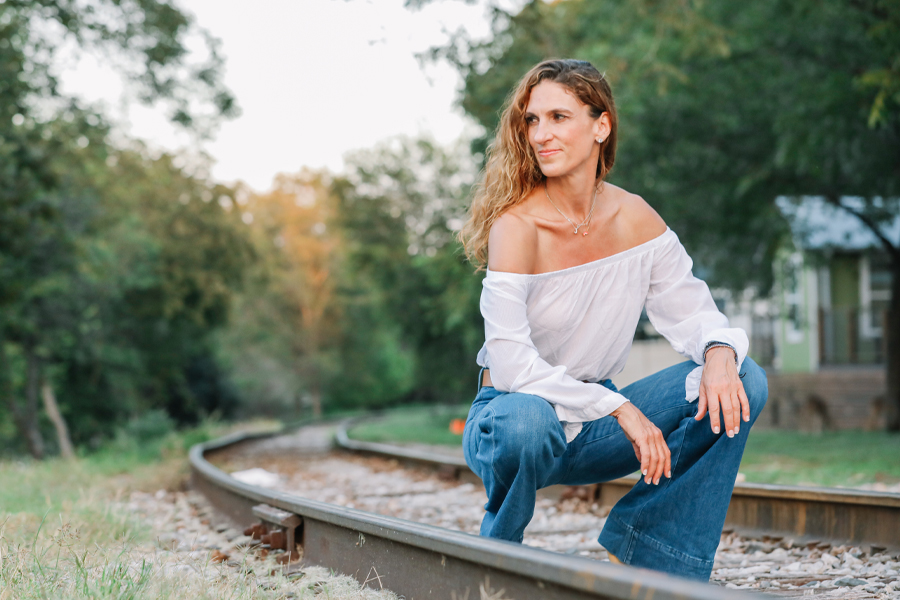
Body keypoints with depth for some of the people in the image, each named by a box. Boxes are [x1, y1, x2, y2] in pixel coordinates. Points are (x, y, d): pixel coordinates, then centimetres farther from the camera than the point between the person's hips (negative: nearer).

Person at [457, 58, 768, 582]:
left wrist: (719, 352, -23)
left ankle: (642, 547, -3)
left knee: (743, 384, -10)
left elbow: (692, 311, 1)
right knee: (527, 423, -41)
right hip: (516, 412, -5)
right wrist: (619, 408, -29)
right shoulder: (516, 225, -19)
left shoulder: (635, 218, -3)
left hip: (594, 428, 5)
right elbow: (511, 365, -25)